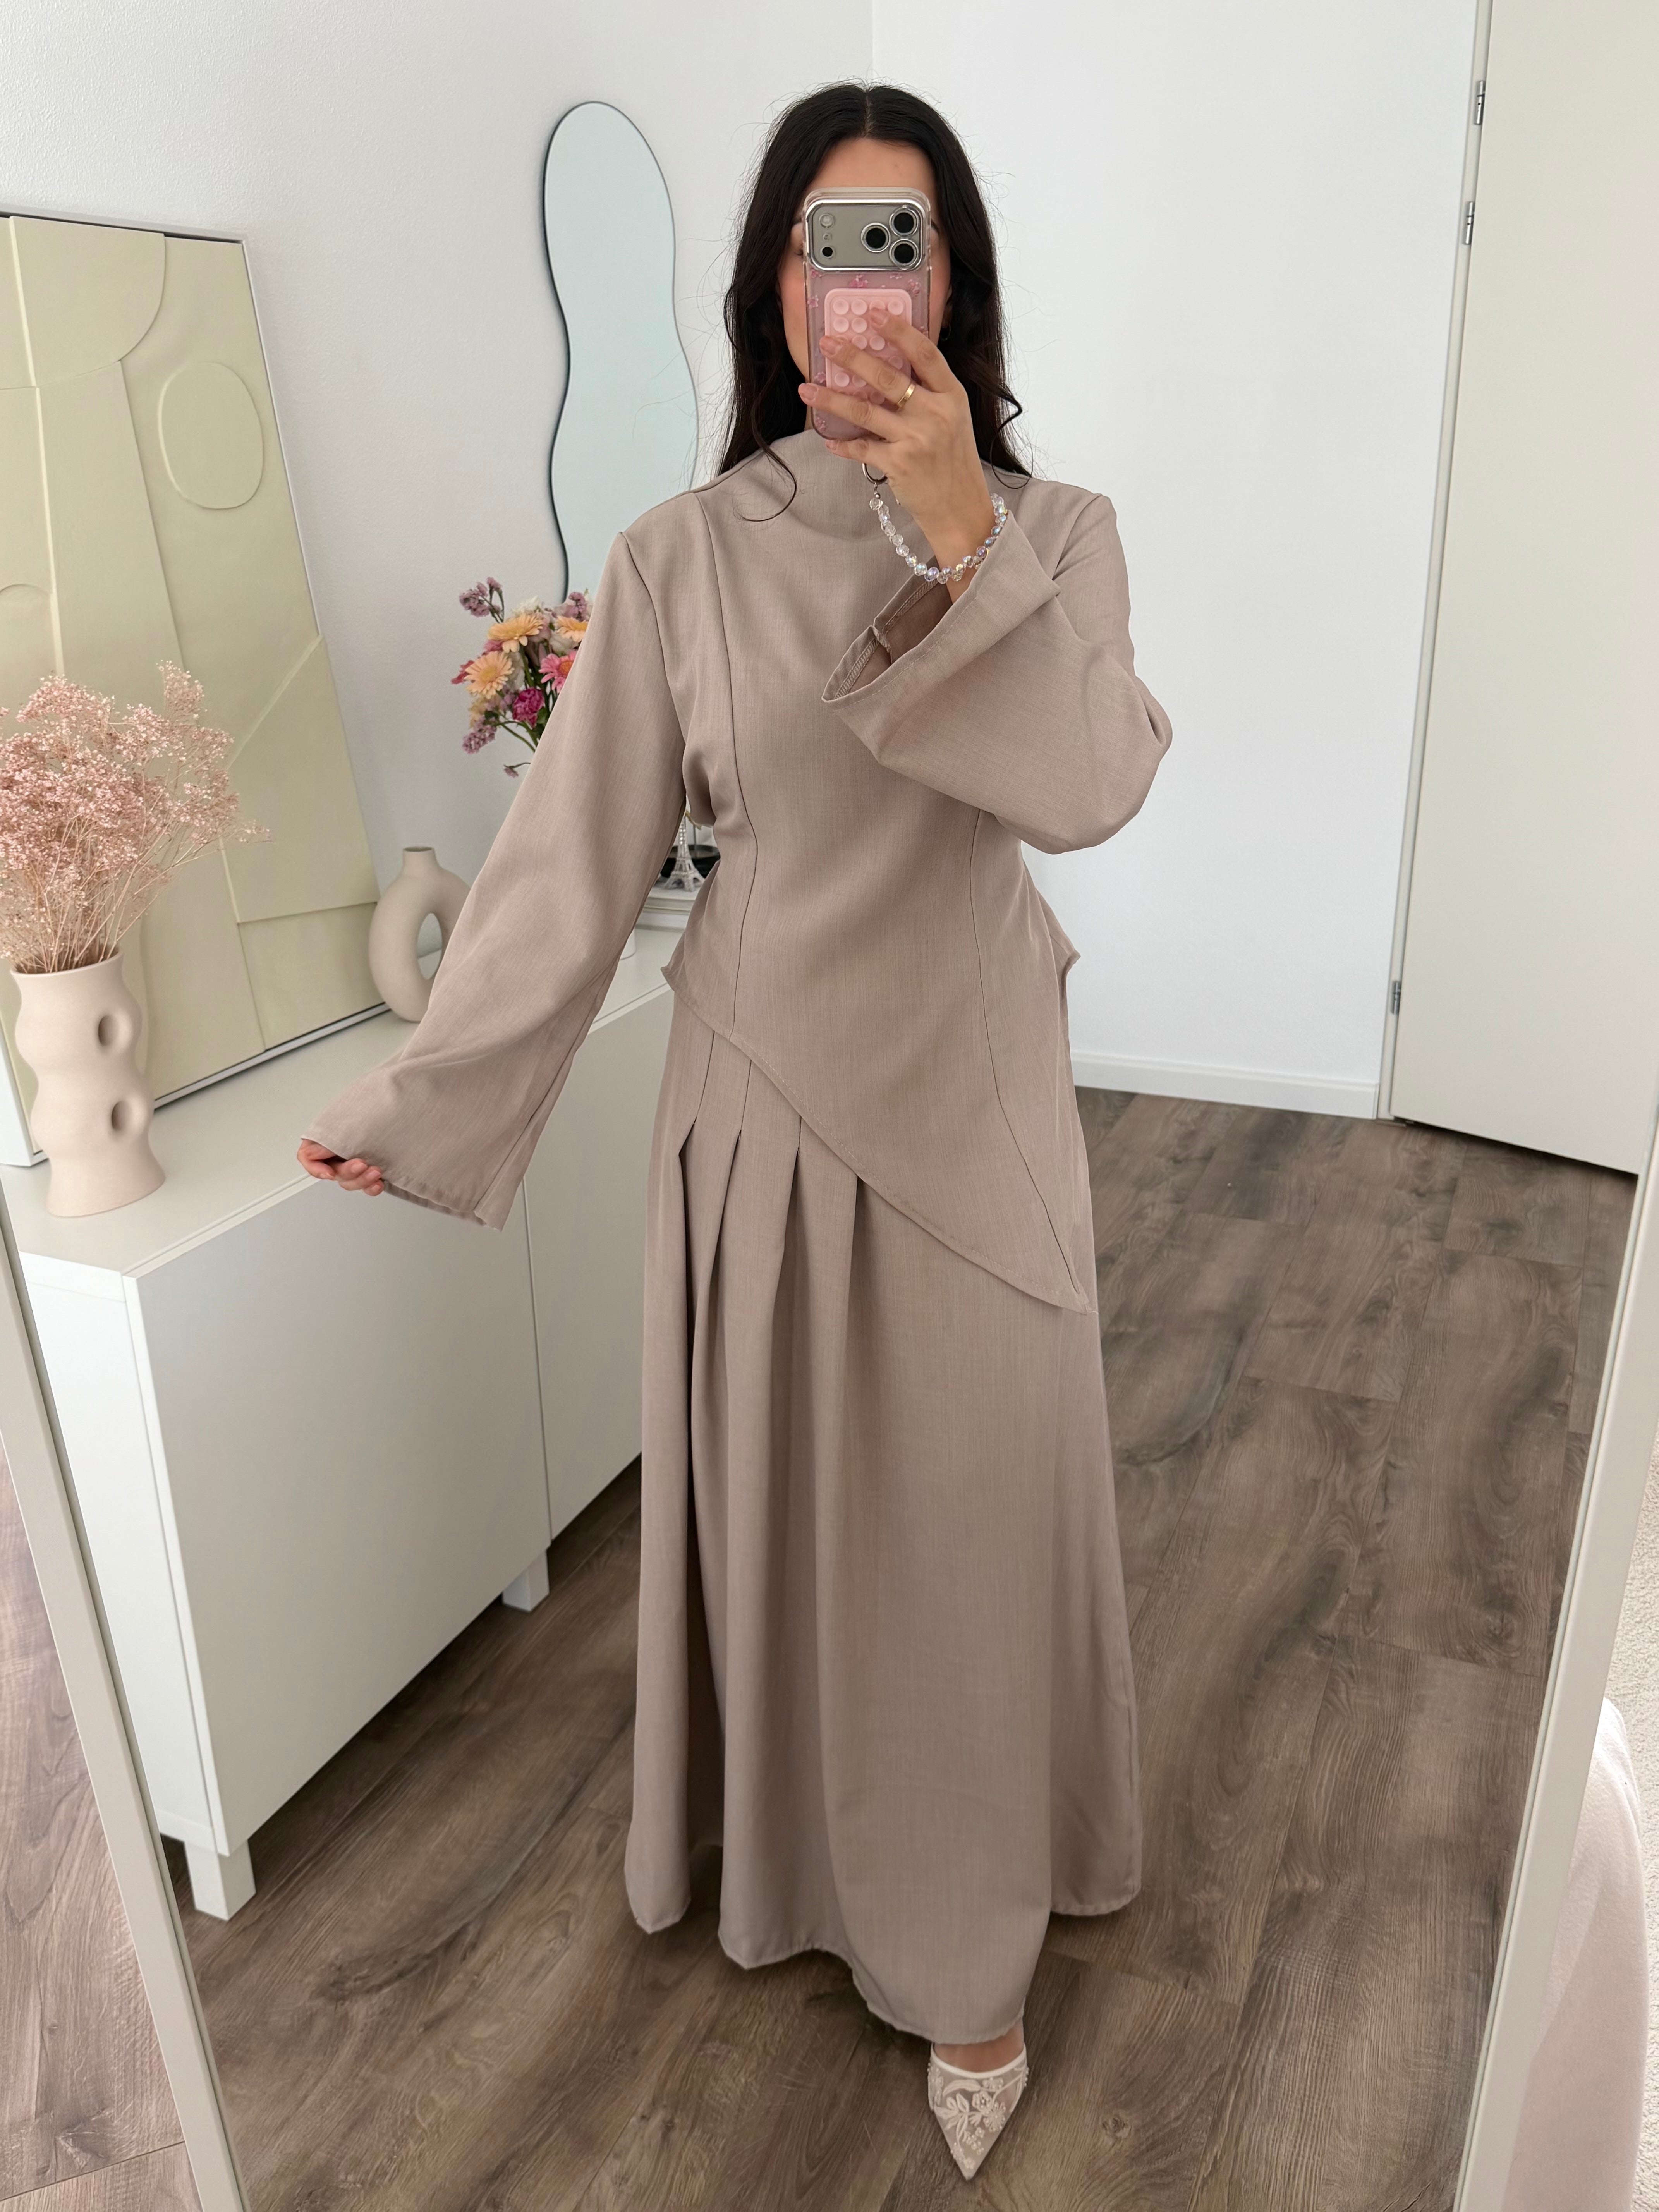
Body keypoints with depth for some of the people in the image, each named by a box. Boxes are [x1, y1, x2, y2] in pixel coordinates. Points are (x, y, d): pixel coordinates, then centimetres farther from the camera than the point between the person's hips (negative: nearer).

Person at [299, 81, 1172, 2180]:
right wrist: (420, 1102, -2)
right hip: (765, 1088, 0)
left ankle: (969, 1944, 31)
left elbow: (1087, 786, -16)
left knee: (972, 1496, 10)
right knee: (783, 1492, 13)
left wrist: (958, 535, -26)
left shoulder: (1056, 532, 0)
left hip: (973, 1086, 1)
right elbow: (571, 854, -3)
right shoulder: (686, 552, -3)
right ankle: (801, 1847, 42)